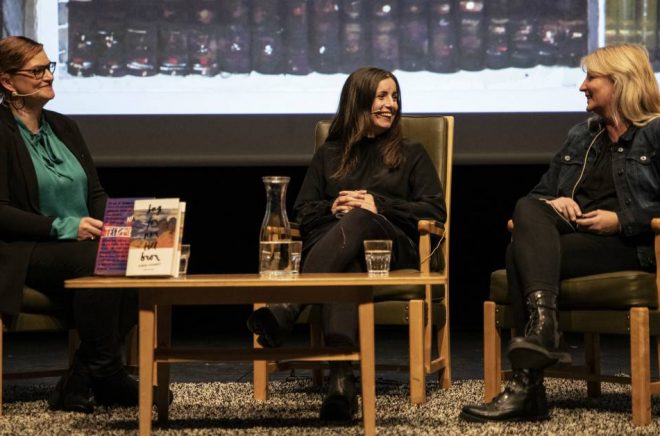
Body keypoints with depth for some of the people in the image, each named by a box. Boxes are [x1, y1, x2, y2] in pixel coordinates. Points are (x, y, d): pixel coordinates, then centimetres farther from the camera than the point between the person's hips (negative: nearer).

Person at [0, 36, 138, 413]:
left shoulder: (64, 128, 20)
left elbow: (96, 193, 20)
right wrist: (63, 227, -19)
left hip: (82, 242, 7)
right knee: (98, 262, -35)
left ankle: (79, 385, -18)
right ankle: (106, 375, -20)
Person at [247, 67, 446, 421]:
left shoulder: (411, 155, 24)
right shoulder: (329, 155, 28)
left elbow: (436, 212, 9)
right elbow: (302, 212, 20)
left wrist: (378, 205, -4)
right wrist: (333, 207, -3)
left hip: (392, 252, -1)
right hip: (329, 242, 1)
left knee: (357, 221, -39)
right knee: (345, 265, -41)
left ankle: (285, 311, -61)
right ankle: (341, 377, -64)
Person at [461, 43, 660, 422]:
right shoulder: (581, 136, 27)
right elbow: (541, 190, 29)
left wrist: (621, 220, -14)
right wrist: (554, 202, 6)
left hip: (626, 242, -6)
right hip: (570, 230, 6)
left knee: (523, 254, -29)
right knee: (528, 209, -29)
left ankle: (528, 387, -36)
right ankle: (543, 322, -46)